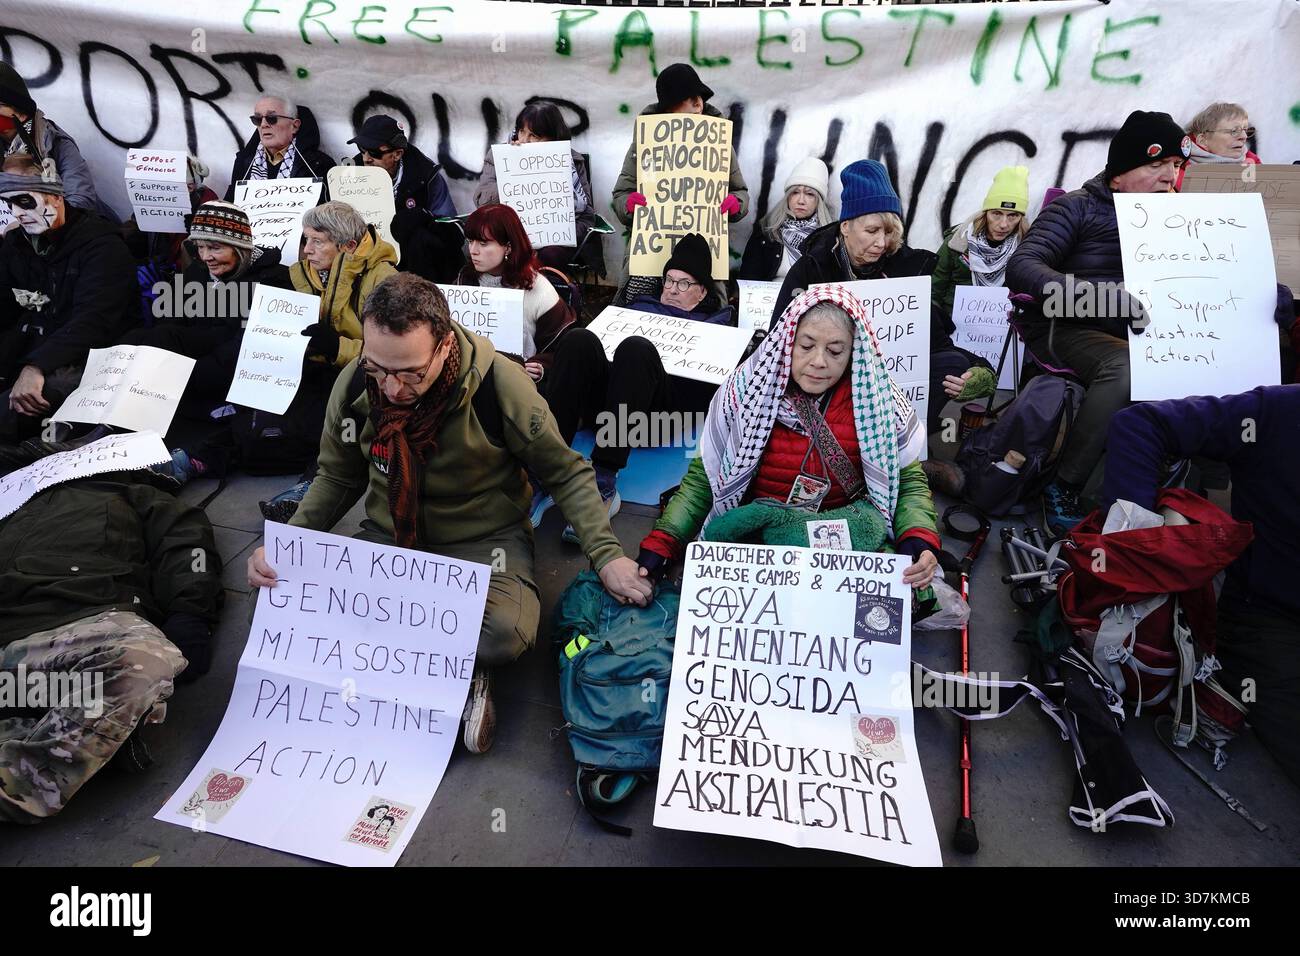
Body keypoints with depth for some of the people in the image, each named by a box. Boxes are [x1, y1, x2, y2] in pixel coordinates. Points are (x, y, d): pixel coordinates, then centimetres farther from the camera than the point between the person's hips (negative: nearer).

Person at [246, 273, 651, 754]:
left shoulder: (499, 383, -20)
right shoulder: (355, 384, -10)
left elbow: (567, 473, -8)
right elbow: (337, 477, 8)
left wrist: (606, 553, -19)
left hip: (483, 540, -4)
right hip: (389, 535, 4)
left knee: (505, 632, -36)